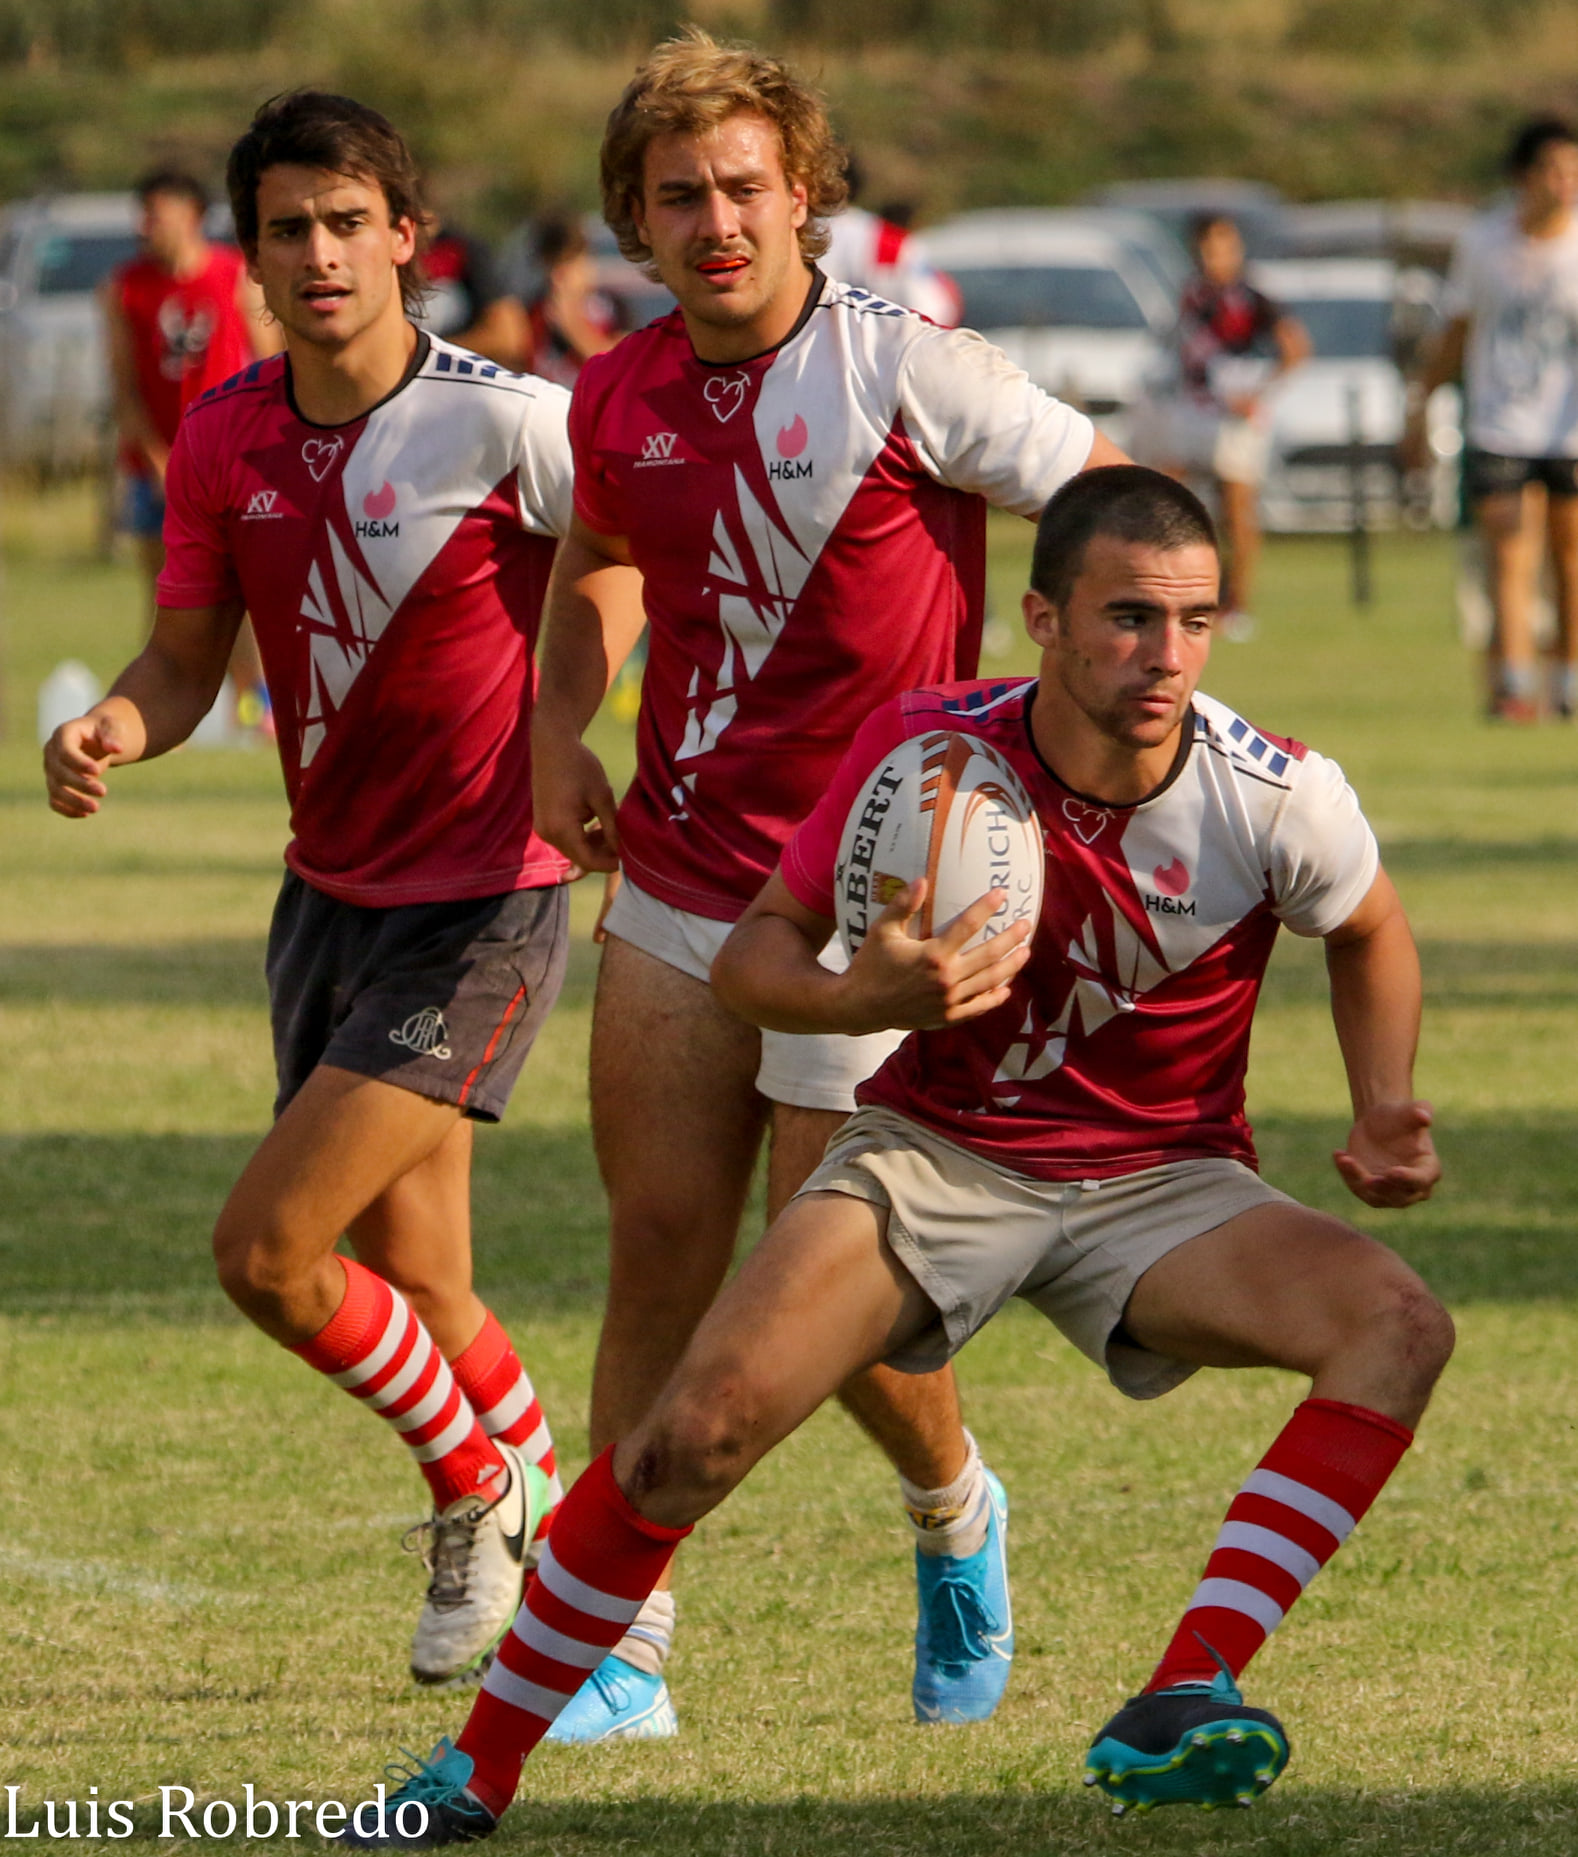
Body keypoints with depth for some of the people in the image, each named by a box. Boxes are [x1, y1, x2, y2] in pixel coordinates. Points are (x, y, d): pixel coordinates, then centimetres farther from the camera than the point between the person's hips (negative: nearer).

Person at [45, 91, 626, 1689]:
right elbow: (186, 659, 6)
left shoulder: (507, 425, -18)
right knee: (411, 1287, 11)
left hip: (479, 911, -6)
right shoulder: (222, 439, -1)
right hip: (329, 893, 6)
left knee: (266, 1248, -14)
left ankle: (479, 1485, 12)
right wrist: (112, 730, -16)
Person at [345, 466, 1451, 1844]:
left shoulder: (1277, 798, -16)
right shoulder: (928, 747, -17)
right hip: (937, 1156, -1)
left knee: (1398, 1324, -28)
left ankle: (1182, 1704, -31)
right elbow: (753, 954, -7)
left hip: (1161, 1186, 1)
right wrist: (864, 999, -29)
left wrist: (1384, 1115, -7)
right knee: (699, 1429, -20)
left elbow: (1369, 932, 8)